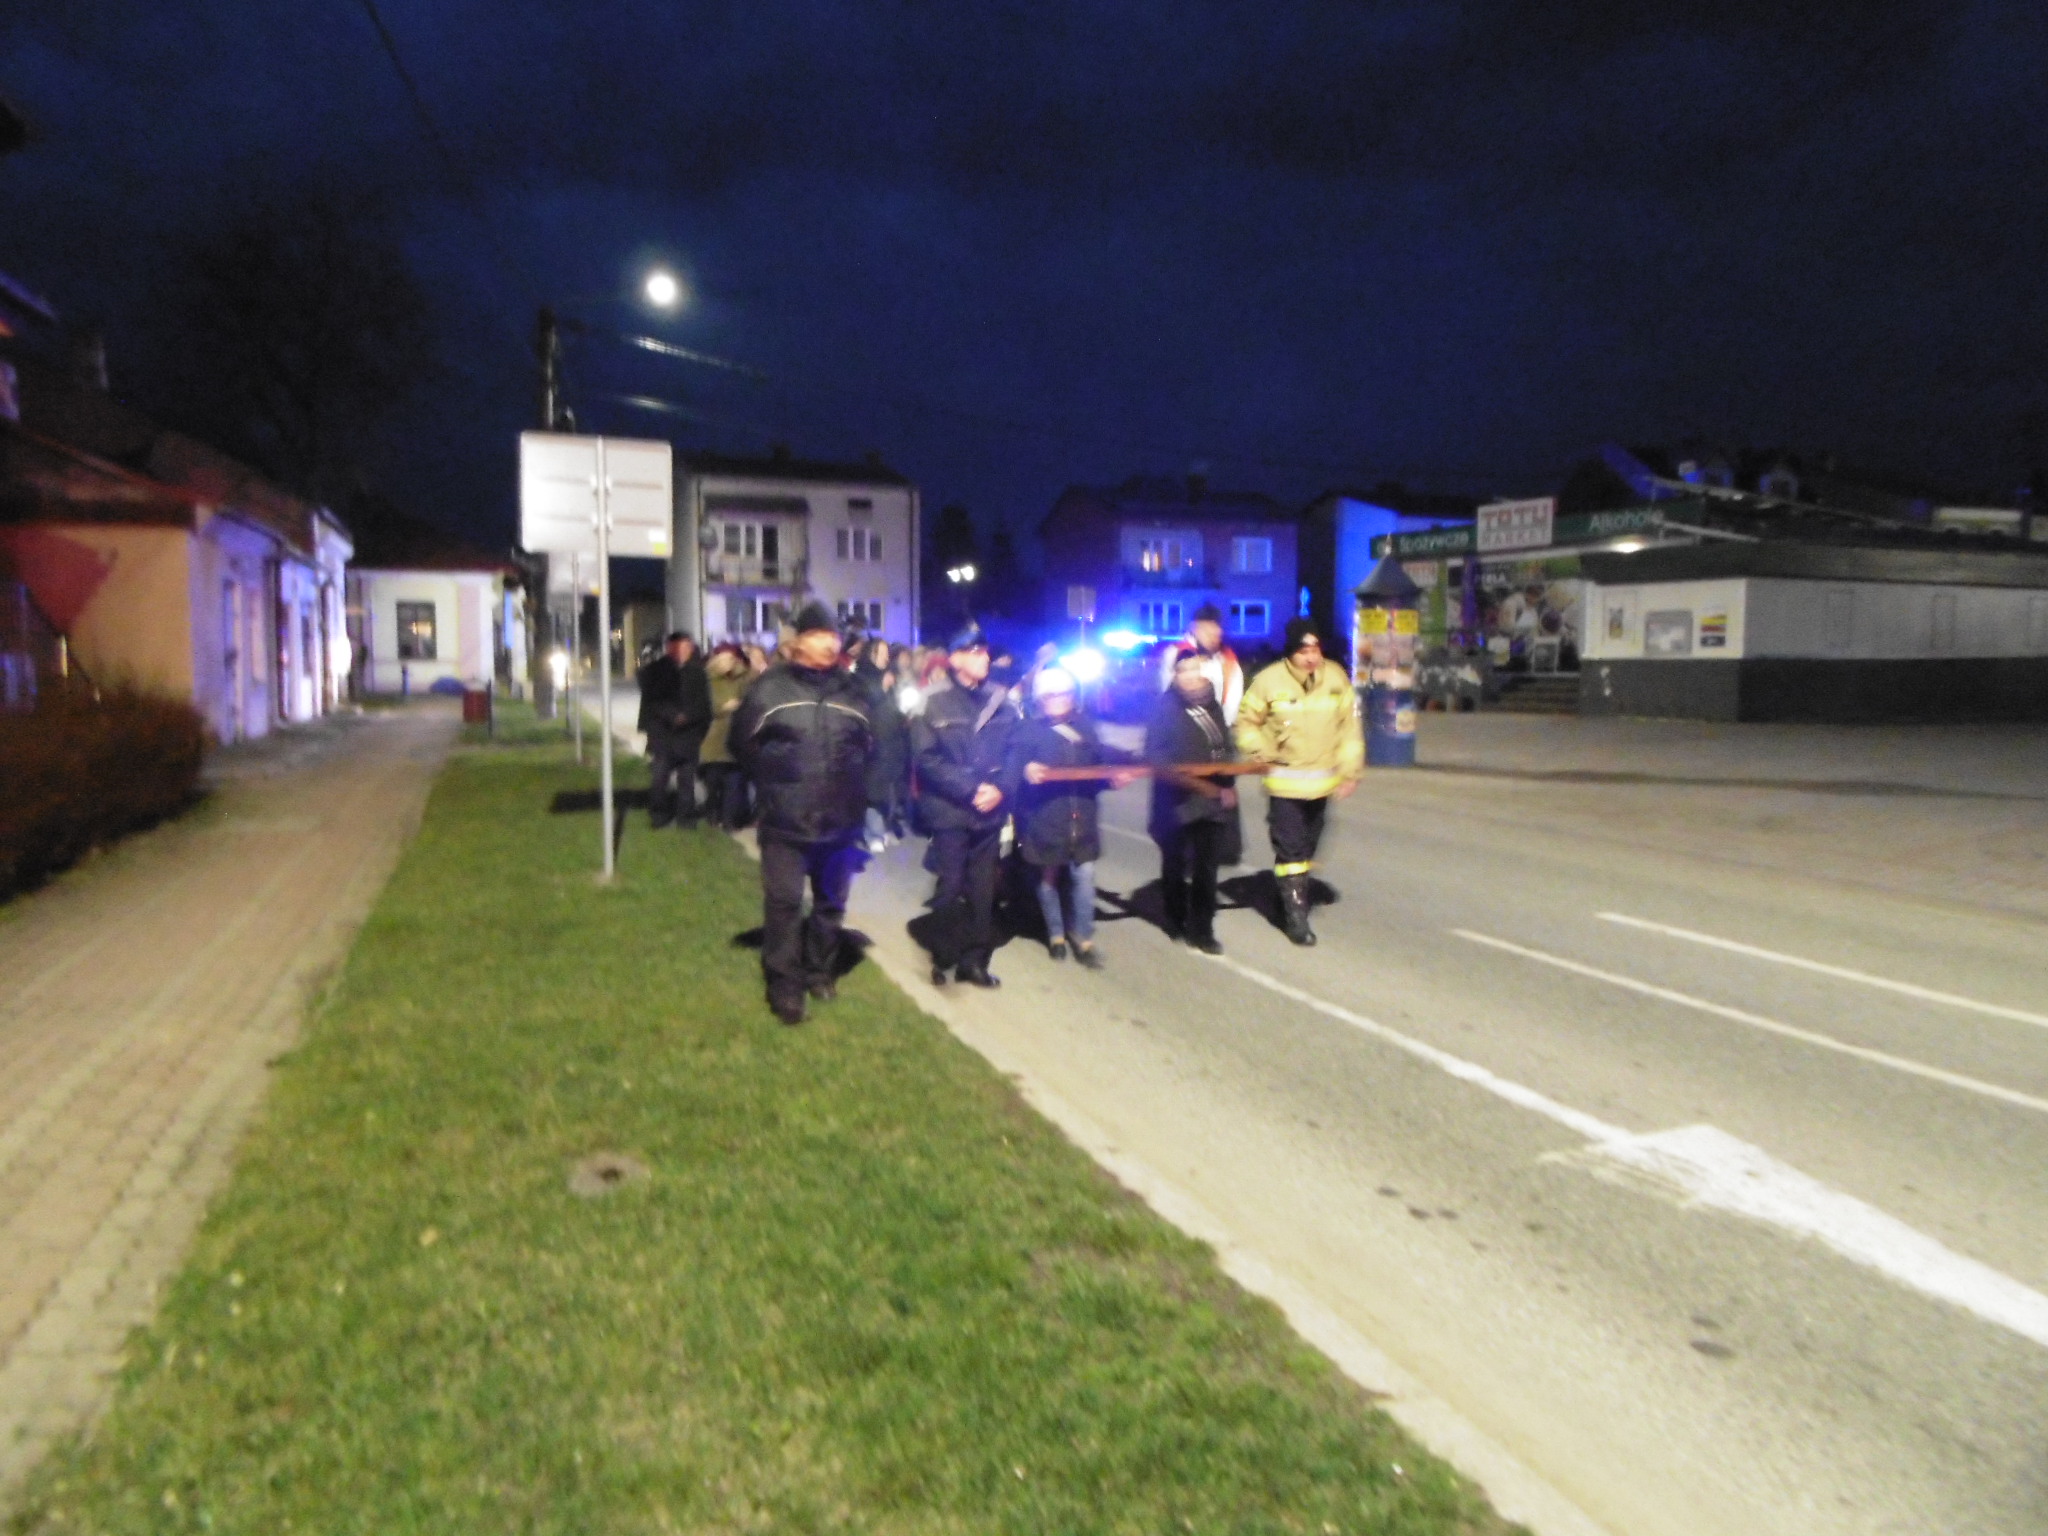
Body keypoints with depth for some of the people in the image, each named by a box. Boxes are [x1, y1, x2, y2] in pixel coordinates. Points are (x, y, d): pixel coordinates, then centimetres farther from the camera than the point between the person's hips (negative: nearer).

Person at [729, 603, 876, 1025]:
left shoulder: (851, 690, 7)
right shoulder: (771, 687, -5)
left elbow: (869, 745, 19)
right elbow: (743, 741, 2)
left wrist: (848, 782, 12)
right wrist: (772, 777, 5)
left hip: (840, 818, 4)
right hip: (785, 818, -4)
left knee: (831, 901, 15)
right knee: (784, 902, -3)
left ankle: (819, 969, 33)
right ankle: (784, 984, 9)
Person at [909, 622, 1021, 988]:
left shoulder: (1001, 701, 5)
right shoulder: (935, 703, -5)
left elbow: (1015, 751, 7)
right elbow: (927, 758, -10)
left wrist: (1001, 788, -10)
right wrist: (972, 789, -15)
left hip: (991, 811, 3)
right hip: (950, 811, -3)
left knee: (983, 889, 8)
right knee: (951, 887, 3)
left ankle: (974, 961, 19)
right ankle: (943, 958, 20)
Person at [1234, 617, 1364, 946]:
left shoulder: (1336, 678, -3)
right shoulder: (1269, 681, -13)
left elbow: (1350, 727, 2)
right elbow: (1247, 722, -1)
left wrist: (1349, 771, 0)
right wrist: (1263, 756, -12)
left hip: (1322, 782, 4)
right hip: (1284, 782, -4)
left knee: (1308, 846, 18)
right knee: (1289, 849, -5)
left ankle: (1297, 895, 35)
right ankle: (1295, 914, 0)